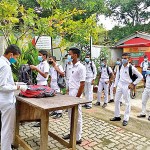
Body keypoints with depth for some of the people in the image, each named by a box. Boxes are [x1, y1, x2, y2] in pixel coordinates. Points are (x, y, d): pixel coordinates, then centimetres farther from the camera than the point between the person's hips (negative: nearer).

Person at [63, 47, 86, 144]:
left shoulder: (81, 67, -16)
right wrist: (69, 94, 17)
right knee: (71, 116, 19)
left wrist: (77, 98, -18)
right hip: (70, 96, 9)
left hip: (76, 96, -9)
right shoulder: (73, 67, 11)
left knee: (77, 117, 3)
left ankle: (78, 138, 15)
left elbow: (82, 85, -18)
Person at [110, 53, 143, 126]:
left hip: (126, 86, -5)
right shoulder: (120, 67, 4)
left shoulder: (131, 68, -11)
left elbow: (140, 77, -4)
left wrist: (133, 84, -5)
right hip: (119, 85, 6)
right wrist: (115, 86, 8)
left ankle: (126, 119, 14)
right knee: (116, 100, 10)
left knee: (127, 102, 4)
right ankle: (117, 116, 25)